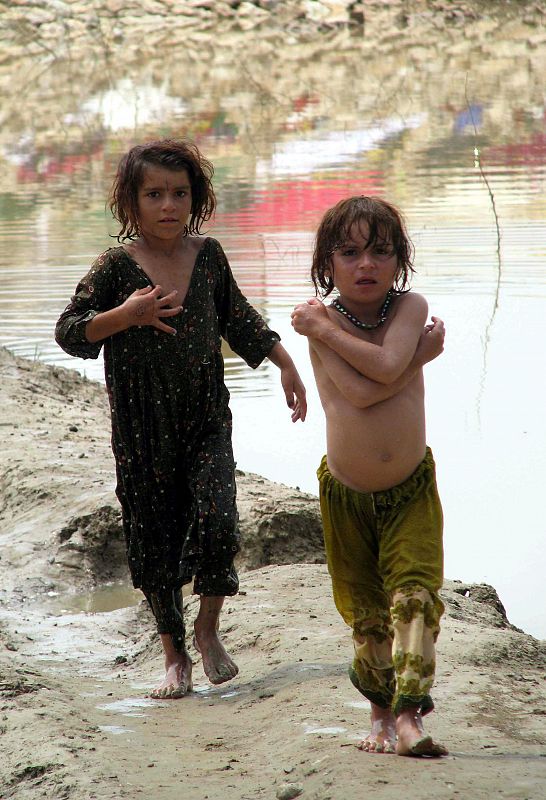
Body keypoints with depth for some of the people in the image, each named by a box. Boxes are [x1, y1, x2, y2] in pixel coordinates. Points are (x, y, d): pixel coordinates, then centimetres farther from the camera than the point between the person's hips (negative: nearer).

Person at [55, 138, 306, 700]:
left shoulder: (208, 254, 3)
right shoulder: (117, 266, -7)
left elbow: (238, 319, 18)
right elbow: (69, 332, -8)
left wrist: (285, 364, 17)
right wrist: (126, 315, -21)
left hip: (207, 423, 1)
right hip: (142, 431, -1)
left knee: (216, 520, -18)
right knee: (153, 543, 5)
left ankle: (208, 628, 6)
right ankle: (174, 654, 23)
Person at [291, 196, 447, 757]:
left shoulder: (410, 308, -8)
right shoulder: (320, 320, -10)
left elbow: (386, 365, -28)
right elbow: (358, 393, -24)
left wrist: (324, 327, -21)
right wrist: (420, 357, -22)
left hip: (411, 488, 0)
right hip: (346, 494, 1)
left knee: (414, 594, -15)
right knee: (365, 611, 11)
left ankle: (409, 716, -19)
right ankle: (381, 714, 27)